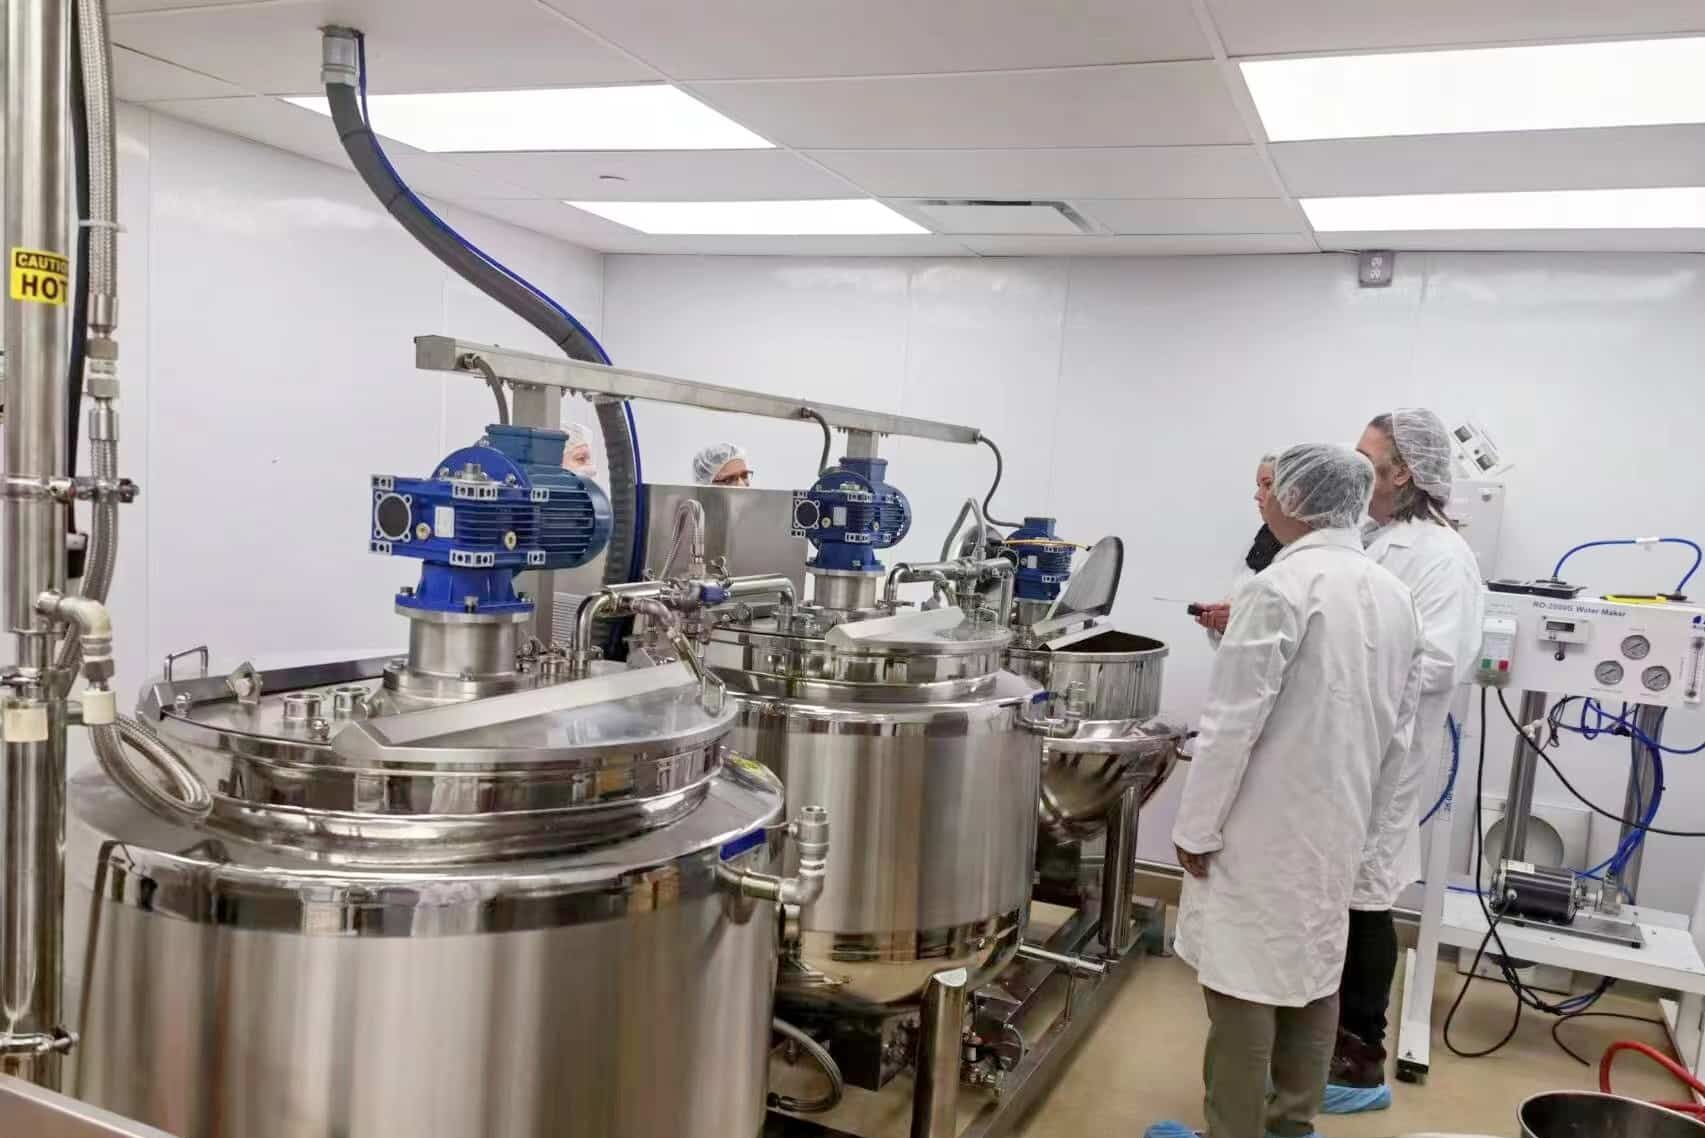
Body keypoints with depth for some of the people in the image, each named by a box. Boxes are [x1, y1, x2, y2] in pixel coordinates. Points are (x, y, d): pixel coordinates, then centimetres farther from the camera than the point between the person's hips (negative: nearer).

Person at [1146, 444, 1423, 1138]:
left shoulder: (1282, 585, -18)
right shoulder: (1395, 596, 6)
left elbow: (1233, 721, -19)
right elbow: (1398, 727, 11)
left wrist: (1196, 826, -11)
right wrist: (1363, 816, 20)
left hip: (1262, 827, -8)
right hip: (1335, 824, 8)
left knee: (1243, 981, 2)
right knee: (1313, 971, 17)